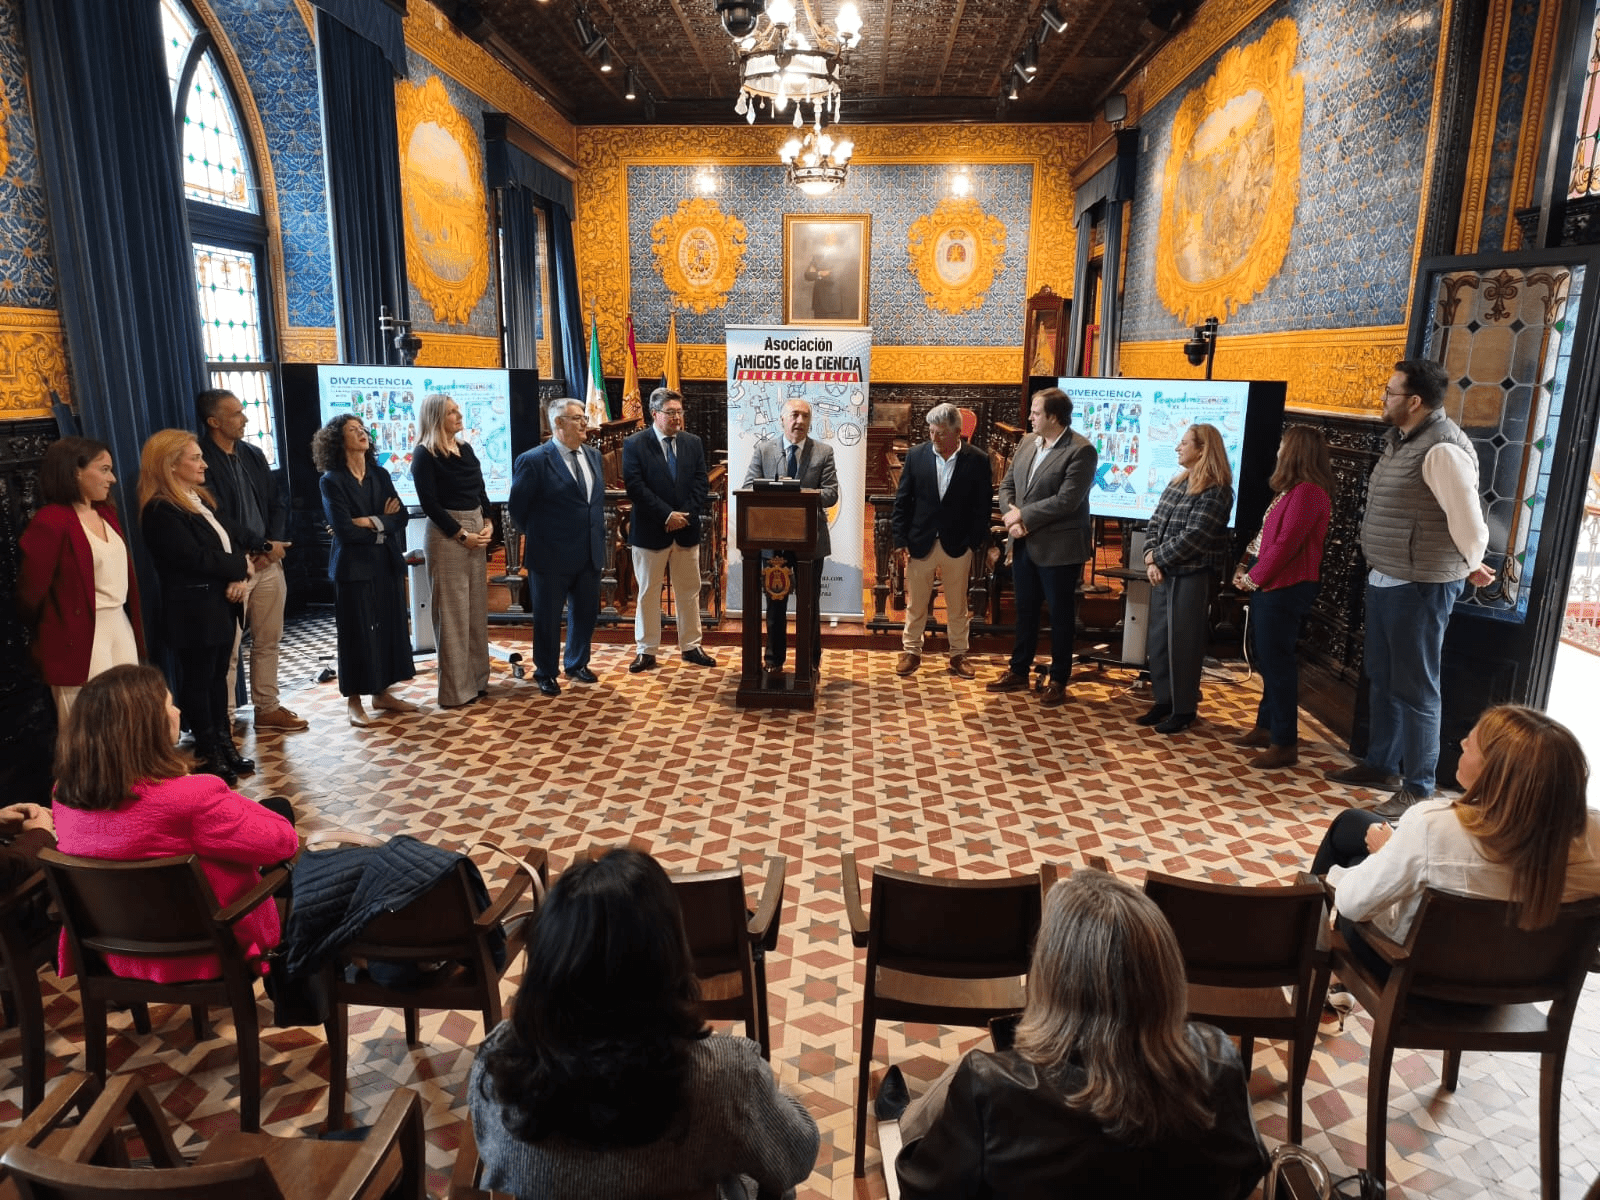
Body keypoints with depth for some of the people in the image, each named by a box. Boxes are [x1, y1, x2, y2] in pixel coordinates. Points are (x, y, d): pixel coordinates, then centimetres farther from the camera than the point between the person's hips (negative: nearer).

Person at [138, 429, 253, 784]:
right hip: (194, 611, -8)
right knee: (198, 681, 4)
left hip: (221, 604, 8)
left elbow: (234, 539, 9)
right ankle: (209, 755, 14)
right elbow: (196, 558, -21)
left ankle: (225, 745, 24)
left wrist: (240, 577, -9)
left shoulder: (200, 499, 13)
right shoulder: (160, 511, -15)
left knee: (218, 676, 14)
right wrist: (239, 566, -7)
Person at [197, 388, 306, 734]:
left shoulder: (253, 455, 12)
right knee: (227, 648, -1)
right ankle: (224, 720, 8)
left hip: (268, 561, 7)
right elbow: (219, 519, -15)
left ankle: (267, 708, 24)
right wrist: (264, 546, -9)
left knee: (268, 641, 13)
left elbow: (278, 502, 12)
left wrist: (274, 544, -4)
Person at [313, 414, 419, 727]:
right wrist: (382, 530, -7)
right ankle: (353, 701, 11)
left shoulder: (380, 475, 9)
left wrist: (371, 522, -14)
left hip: (387, 563, 5)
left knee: (389, 627, 9)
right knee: (357, 631, 1)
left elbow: (401, 516, -1)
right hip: (354, 567, -5)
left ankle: (382, 692, 21)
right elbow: (344, 530, -16)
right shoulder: (331, 481, -7)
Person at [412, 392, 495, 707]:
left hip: (477, 529, 7)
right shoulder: (424, 455, -7)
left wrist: (488, 523, -2)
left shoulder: (466, 449, 13)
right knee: (452, 611, -2)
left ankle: (477, 679, 21)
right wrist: (462, 535, -14)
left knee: (477, 607, 11)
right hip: (447, 534, -7)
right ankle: (455, 688, 5)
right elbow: (429, 504, -12)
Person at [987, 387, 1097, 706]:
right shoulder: (1027, 444, 8)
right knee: (1025, 610, 17)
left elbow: (1066, 501, -23)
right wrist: (1011, 516, -10)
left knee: (1060, 615, 7)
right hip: (1024, 544, 7)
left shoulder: (1081, 451, -16)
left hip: (1058, 547, -7)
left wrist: (1023, 515, -16)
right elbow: (1007, 484, 8)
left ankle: (1058, 681, 19)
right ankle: (1018, 672, 30)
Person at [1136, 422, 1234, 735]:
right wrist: (1150, 558, -7)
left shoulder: (1215, 491, -13)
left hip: (1192, 576, -8)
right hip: (1164, 572, 8)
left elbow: (1193, 538, -19)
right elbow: (1155, 522, 9)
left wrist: (1157, 559, -11)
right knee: (1159, 638, 11)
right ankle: (1164, 700, 23)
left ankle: (1185, 709, 11)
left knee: (1182, 641, -1)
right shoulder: (1177, 483, 13)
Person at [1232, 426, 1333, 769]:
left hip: (1283, 587, -11)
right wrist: (1244, 568, 6)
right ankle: (1267, 726, 28)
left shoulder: (1307, 492, -17)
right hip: (1269, 585, 11)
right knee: (1266, 656, 17)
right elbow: (1265, 536, 17)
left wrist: (1254, 578, -12)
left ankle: (1285, 743, -1)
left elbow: (1285, 544, -21)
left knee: (1276, 661, -7)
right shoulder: (1291, 490, 17)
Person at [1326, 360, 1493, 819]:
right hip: (1385, 579, 10)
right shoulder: (1400, 440, 11)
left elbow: (1468, 519, -20)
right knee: (1381, 677, 19)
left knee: (1414, 688, -1)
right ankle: (1381, 765, 34)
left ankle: (1418, 789, 10)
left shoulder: (1443, 450, -20)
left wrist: (1471, 568, -3)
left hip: (1421, 587, -10)